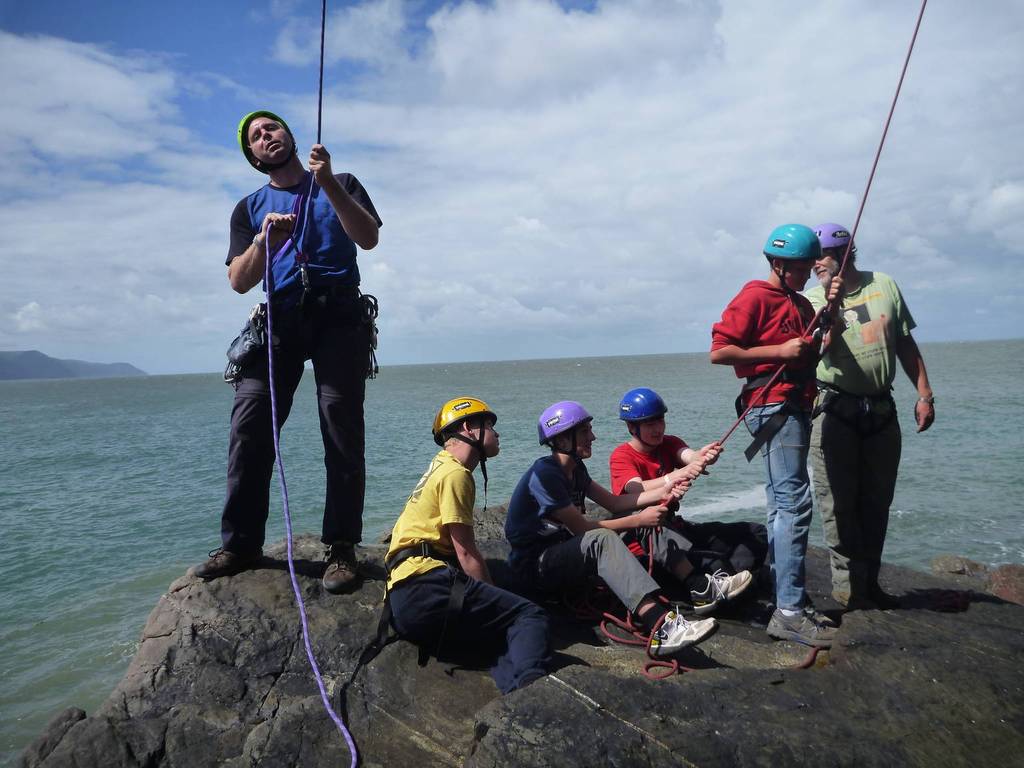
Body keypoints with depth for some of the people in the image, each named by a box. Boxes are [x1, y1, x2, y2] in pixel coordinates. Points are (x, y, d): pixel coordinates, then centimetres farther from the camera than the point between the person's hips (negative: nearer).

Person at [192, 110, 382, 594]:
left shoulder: (340, 185, 16)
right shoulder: (249, 209, 21)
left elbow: (368, 238, -2)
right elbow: (239, 282, 9)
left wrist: (327, 182, -11)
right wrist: (264, 241, -9)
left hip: (339, 315, -2)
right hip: (280, 318, 2)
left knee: (342, 429, -10)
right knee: (249, 424, -10)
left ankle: (341, 549, -6)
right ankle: (240, 544, -2)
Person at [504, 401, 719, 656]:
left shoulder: (574, 468, 8)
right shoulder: (543, 474, -22)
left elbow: (613, 502, 7)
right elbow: (580, 528, -22)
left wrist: (661, 493, -4)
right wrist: (638, 520, -19)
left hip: (566, 553, 10)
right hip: (535, 566, -9)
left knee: (644, 525, 1)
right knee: (601, 539, -37)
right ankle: (661, 629, -51)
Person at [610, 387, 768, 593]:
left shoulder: (669, 444, 7)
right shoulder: (621, 457, -10)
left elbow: (688, 455, -18)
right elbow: (638, 490, -30)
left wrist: (701, 456, -43)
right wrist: (679, 474, -47)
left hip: (675, 527, 7)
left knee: (756, 533, -5)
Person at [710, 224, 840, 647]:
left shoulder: (801, 304, 21)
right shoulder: (755, 297, -6)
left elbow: (814, 353, 24)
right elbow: (719, 351, -13)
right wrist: (779, 351, -17)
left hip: (794, 409, 10)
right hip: (773, 405, -10)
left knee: (783, 506, 12)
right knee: (794, 503, -16)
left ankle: (789, 603, 20)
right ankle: (790, 611, -15)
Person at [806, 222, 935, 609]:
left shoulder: (884, 286, 7)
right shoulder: (814, 300, -2)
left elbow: (905, 344, 12)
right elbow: (825, 348, -17)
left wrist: (924, 394, 9)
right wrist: (832, 311, -32)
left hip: (882, 410, 4)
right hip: (835, 410, -3)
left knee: (876, 501, 10)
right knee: (839, 502, -3)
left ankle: (869, 582, 23)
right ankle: (848, 584, 8)